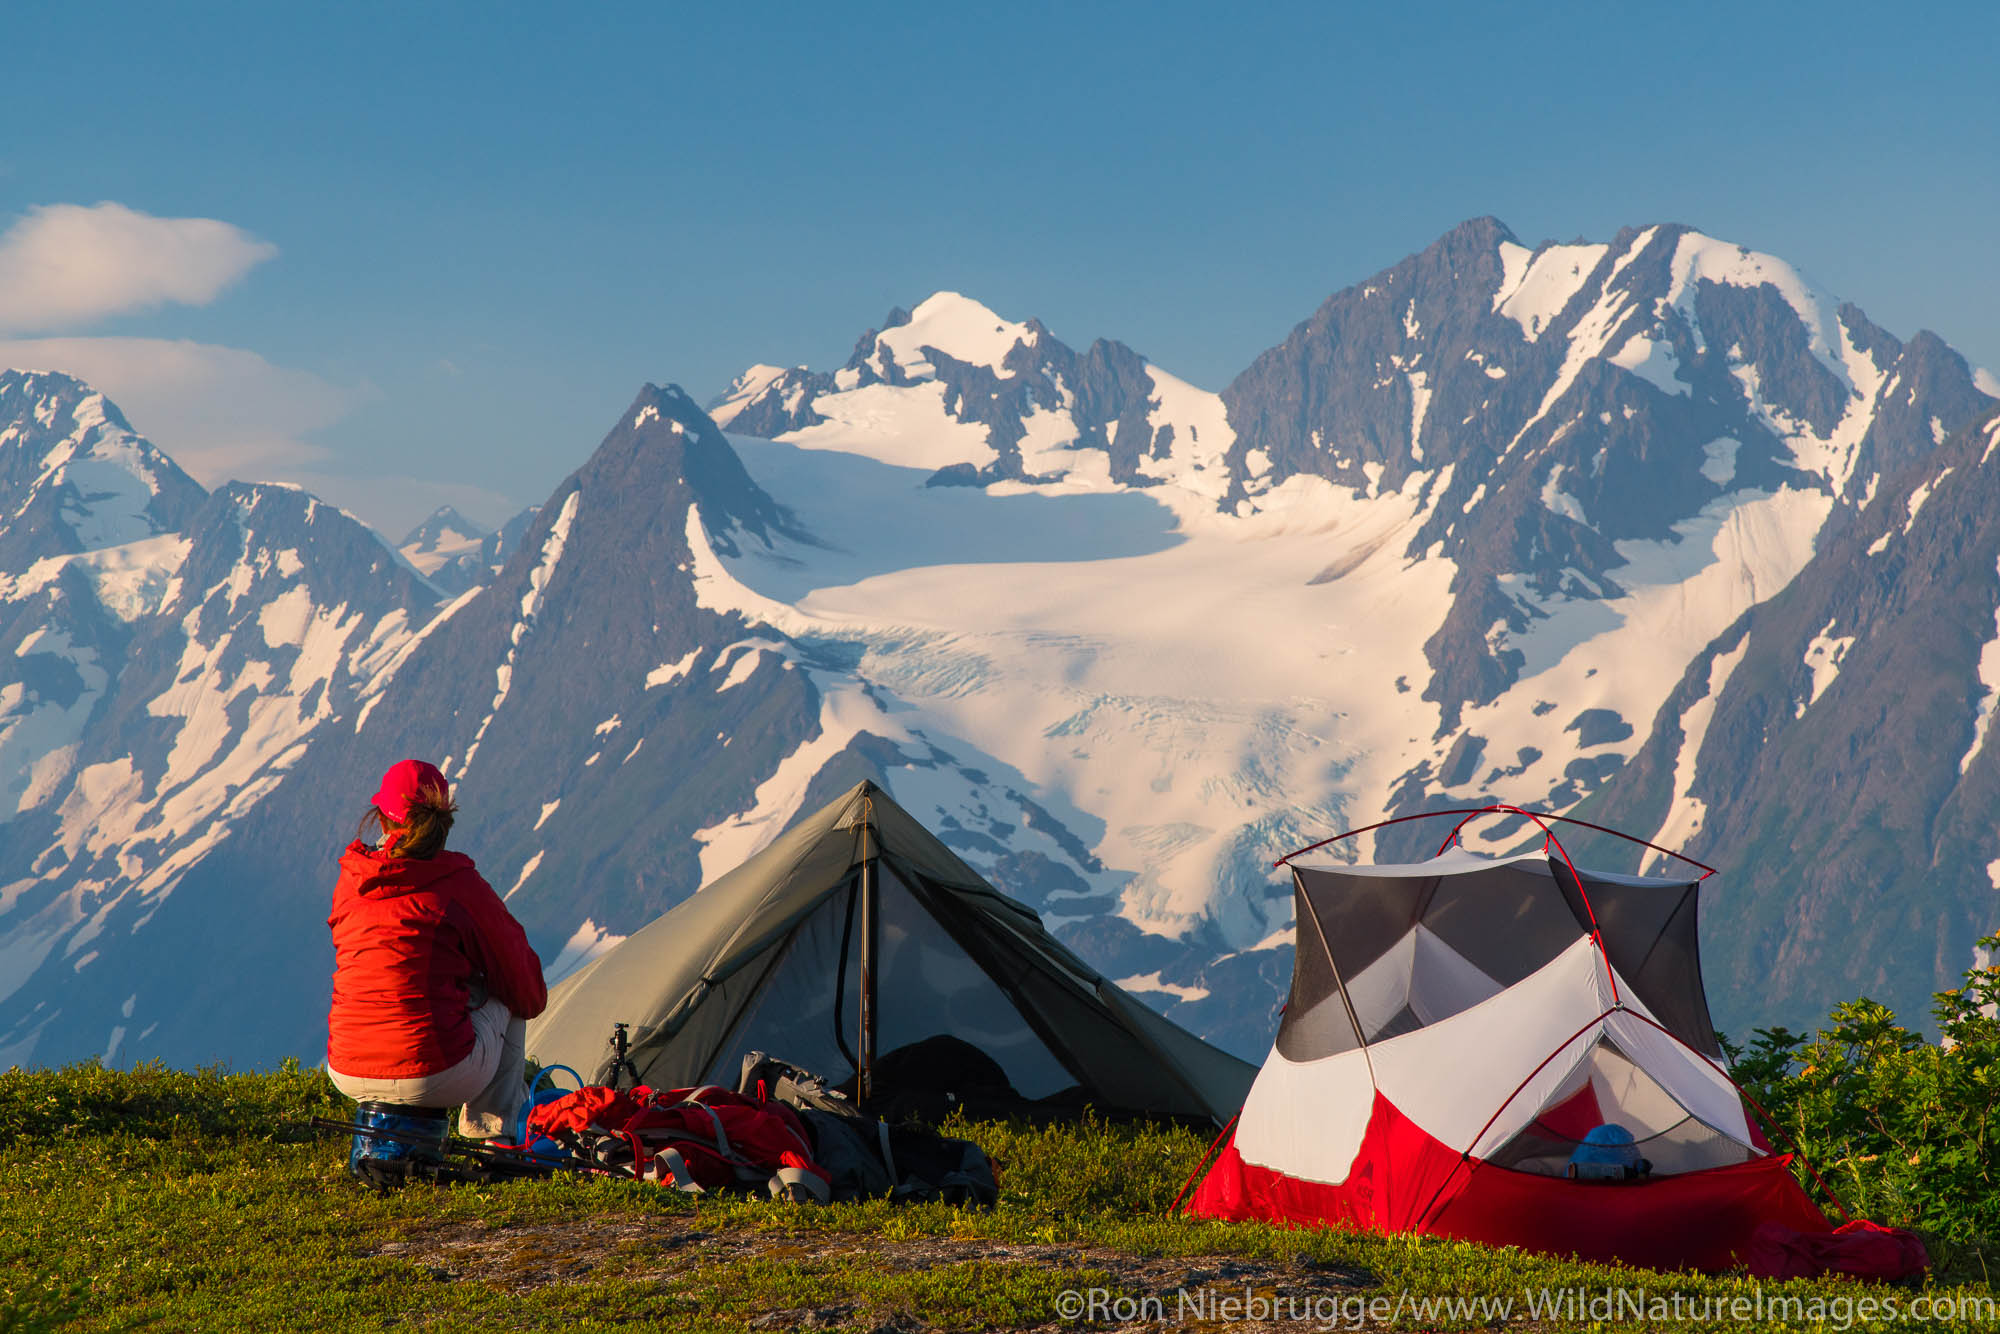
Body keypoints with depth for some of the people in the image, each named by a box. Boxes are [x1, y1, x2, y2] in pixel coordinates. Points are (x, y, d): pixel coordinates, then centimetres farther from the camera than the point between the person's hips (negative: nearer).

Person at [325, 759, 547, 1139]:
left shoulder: (349, 883, 6)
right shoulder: (461, 886, -6)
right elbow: (527, 994, 5)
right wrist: (534, 998, 29)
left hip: (347, 1077, 5)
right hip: (435, 1077, -5)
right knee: (505, 997, 22)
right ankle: (489, 1130, 24)